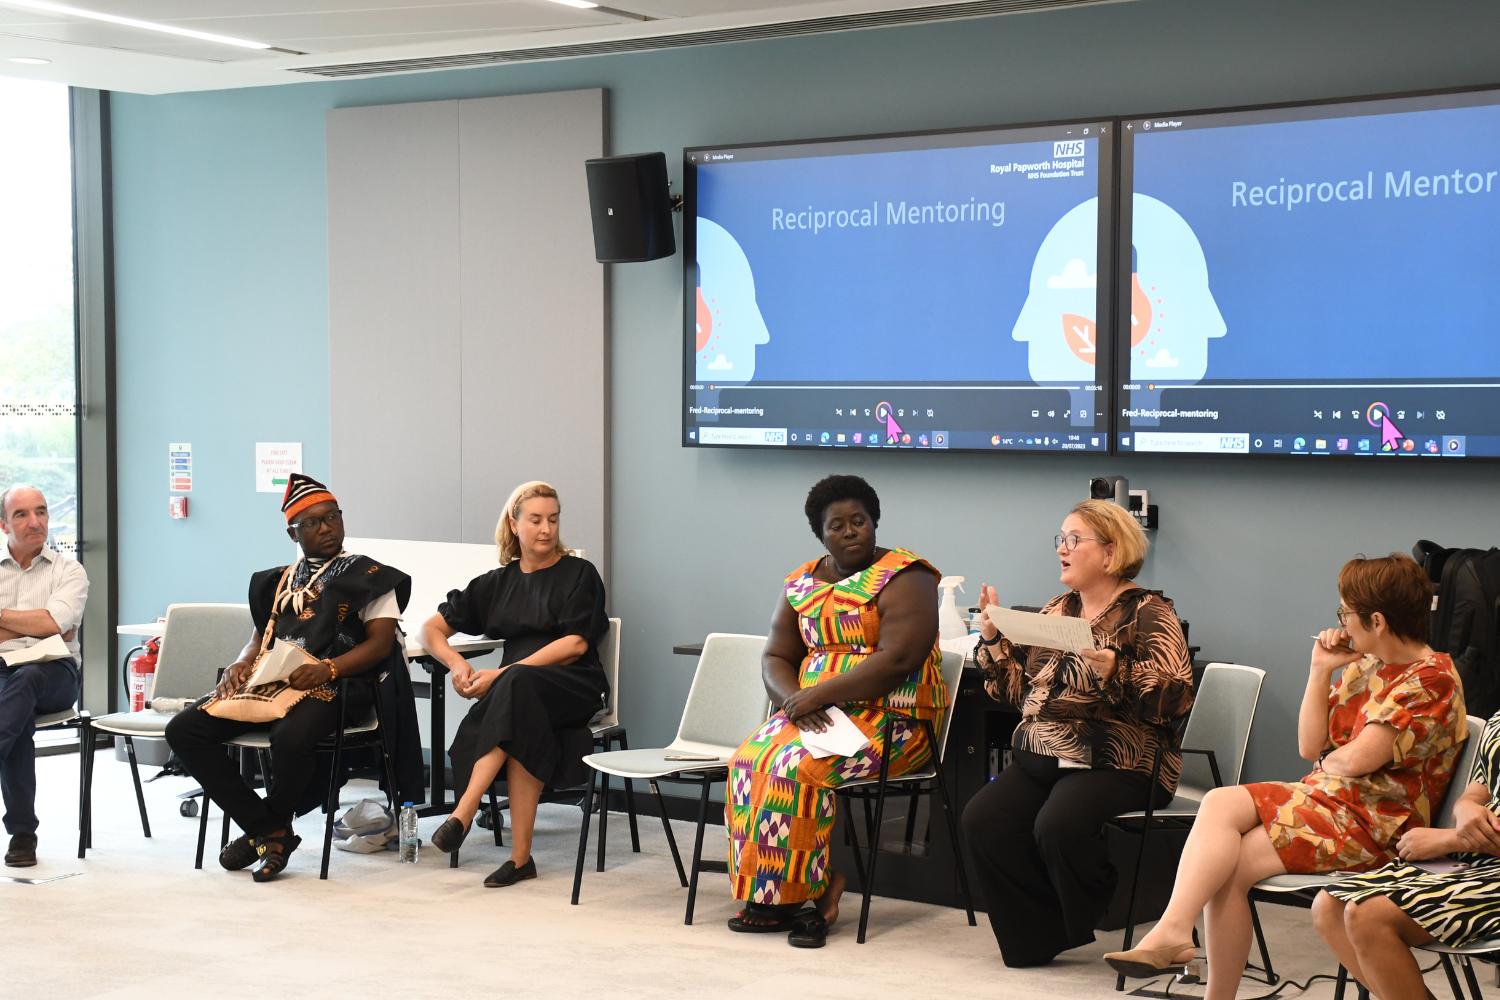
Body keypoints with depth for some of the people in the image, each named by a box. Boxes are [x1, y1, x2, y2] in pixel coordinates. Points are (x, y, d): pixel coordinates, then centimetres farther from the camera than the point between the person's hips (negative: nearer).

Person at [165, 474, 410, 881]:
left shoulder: (367, 575, 7)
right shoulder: (281, 580, 25)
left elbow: (380, 644, -2)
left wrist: (327, 669, -19)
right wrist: (241, 665, 0)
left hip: (328, 686, -6)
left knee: (290, 738, -39)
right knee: (184, 729, -14)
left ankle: (271, 825, -6)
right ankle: (268, 831, -12)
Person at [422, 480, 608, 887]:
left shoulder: (579, 574, 8)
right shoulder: (497, 582, 20)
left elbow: (576, 644, -7)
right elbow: (432, 629, 22)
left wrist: (502, 674, -15)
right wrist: (456, 662, -3)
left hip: (573, 686, -3)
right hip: (515, 691, 3)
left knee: (516, 686, -39)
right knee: (524, 734, -37)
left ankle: (463, 813, -47)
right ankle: (520, 855, -39)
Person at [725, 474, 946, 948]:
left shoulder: (904, 578, -6)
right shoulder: (801, 583, 14)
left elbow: (897, 660, -18)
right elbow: (775, 657, 13)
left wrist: (817, 695, -19)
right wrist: (792, 700, -10)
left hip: (890, 718, -6)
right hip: (816, 717, 6)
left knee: (797, 767, -29)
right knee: (750, 760, -21)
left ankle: (811, 891, -19)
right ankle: (771, 896, -18)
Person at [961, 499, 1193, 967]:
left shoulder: (1147, 613, -1)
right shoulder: (1055, 612, 20)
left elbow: (1176, 698, -14)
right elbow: (1017, 688, 19)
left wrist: (1114, 672, -26)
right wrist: (992, 639, 7)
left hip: (1115, 764, -7)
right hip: (1040, 759, 7)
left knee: (1058, 825, -32)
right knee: (983, 820, -18)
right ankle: (1040, 937, -5)